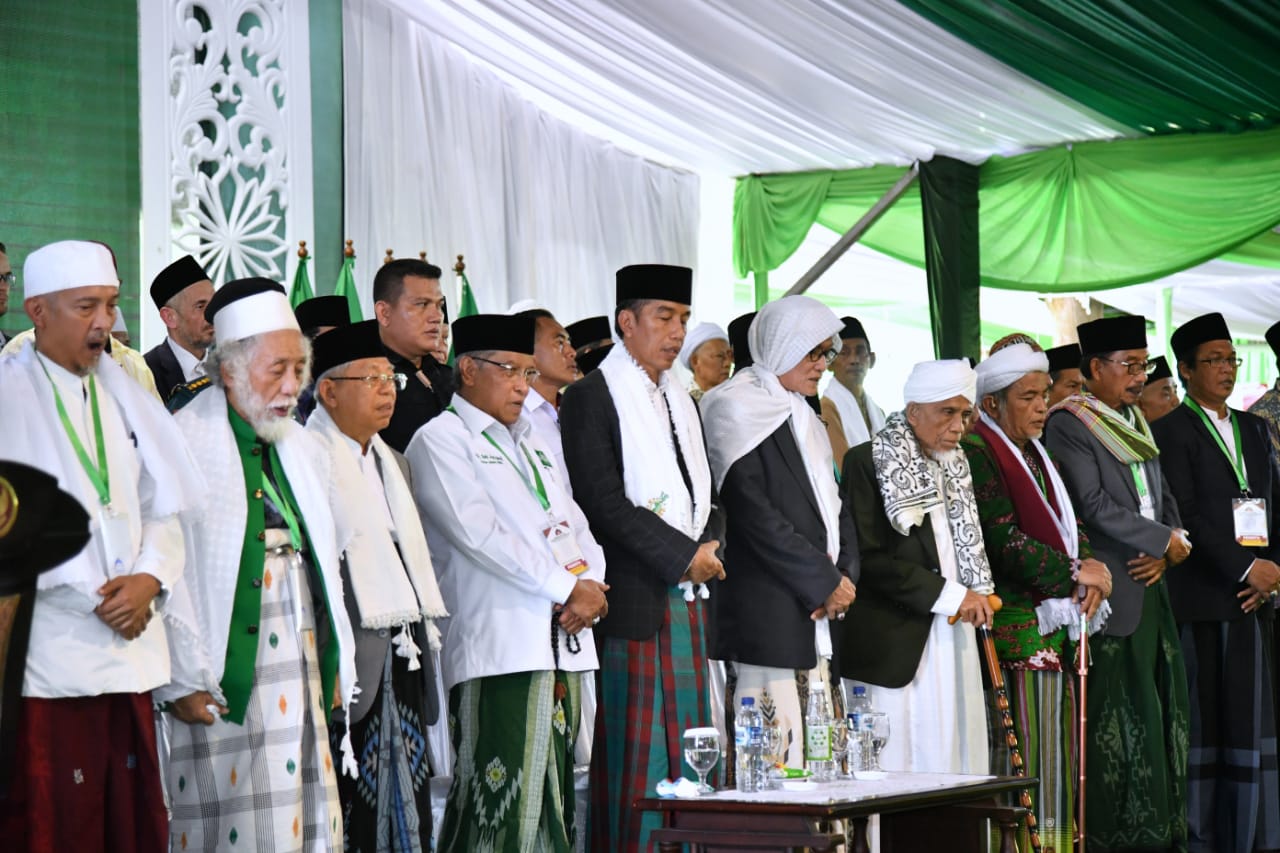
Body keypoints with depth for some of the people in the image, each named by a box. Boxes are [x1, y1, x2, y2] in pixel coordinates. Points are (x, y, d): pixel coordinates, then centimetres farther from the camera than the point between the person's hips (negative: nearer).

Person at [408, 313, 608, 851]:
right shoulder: (440, 440, -1)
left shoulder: (530, 443, 24)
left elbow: (576, 526, 20)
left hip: (565, 643, 8)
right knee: (501, 805, -12)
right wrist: (567, 587, -12)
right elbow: (479, 532, -12)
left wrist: (591, 584, -2)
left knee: (555, 802, 5)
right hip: (499, 647, -8)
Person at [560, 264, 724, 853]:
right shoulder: (591, 397, -5)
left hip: (688, 597, 7)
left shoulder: (682, 403, 20)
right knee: (634, 750, -6)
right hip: (634, 598, -7)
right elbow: (604, 501, -14)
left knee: (688, 748, 6)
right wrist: (684, 556, -13)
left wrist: (708, 550, 2)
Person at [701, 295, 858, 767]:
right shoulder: (738, 411, -5)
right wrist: (824, 581, -11)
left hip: (820, 612, 8)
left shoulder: (804, 418, 21)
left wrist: (844, 575, 1)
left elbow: (834, 507, 20)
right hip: (767, 618, -8)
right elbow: (753, 514, -13)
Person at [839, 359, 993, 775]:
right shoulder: (868, 462, -5)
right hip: (896, 647, -7)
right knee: (899, 767, -9)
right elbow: (870, 559, -13)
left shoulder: (954, 467, 18)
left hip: (953, 643, 7)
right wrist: (949, 596, -12)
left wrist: (977, 594, 10)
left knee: (952, 764, 3)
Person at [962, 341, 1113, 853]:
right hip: (1013, 623, -9)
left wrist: (1091, 567, -4)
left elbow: (1068, 524, 17)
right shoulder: (976, 453, -10)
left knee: (1056, 740, 6)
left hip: (1054, 624, 9)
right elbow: (1003, 539, -16)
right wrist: (1075, 573, -9)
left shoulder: (1034, 454, 18)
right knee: (1023, 741, -9)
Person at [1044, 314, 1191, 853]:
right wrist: (1163, 540, -9)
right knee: (1118, 716, -7)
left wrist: (1164, 555, -1)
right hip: (1111, 591, -8)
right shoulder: (1069, 424, -7)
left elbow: (1164, 499, 18)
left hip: (1151, 586, 8)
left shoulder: (1135, 423, 18)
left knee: (1164, 710, 6)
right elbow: (1094, 505, -16)